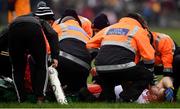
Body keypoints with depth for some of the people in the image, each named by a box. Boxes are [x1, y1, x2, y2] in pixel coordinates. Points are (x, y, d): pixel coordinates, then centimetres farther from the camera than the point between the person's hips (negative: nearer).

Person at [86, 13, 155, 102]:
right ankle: (126, 98, -5)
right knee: (147, 75, 13)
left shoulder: (108, 29, 32)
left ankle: (107, 98, 2)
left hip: (101, 68, 5)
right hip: (122, 66, -5)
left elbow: (89, 46, 30)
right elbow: (148, 56, 13)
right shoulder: (138, 30, 18)